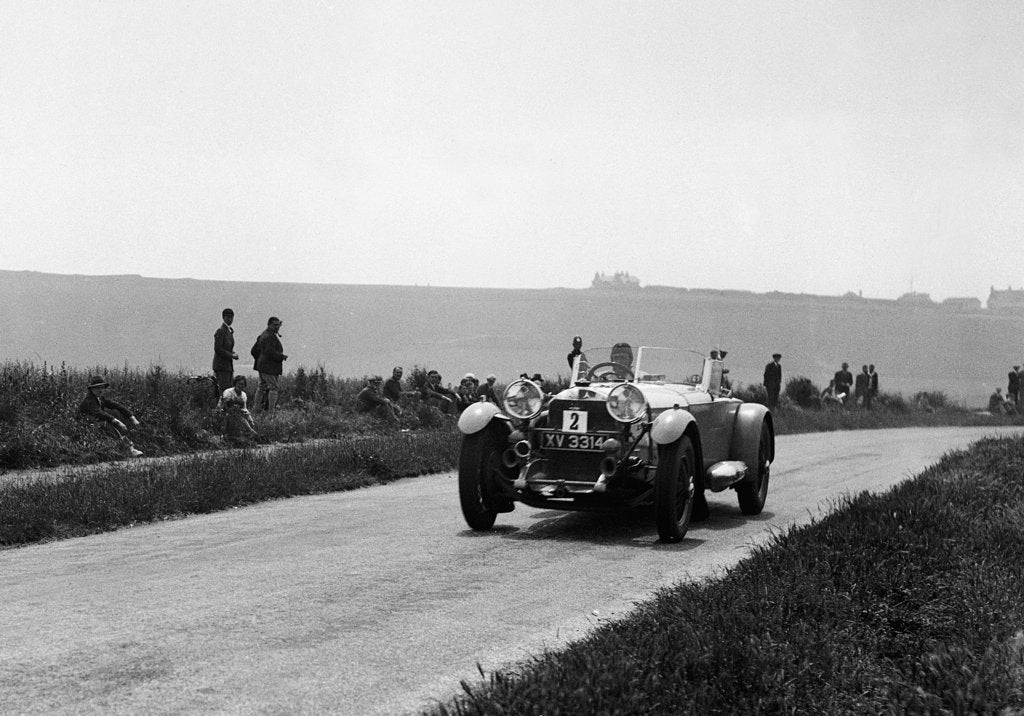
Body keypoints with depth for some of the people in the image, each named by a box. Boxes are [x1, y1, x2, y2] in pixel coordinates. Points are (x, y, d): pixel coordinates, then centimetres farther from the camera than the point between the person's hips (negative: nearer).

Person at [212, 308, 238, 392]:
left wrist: (234, 354, 3)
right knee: (224, 391, -13)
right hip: (221, 366, -9)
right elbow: (217, 349, -16)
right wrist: (231, 355, -16)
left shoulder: (230, 331, 17)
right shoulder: (220, 331, -10)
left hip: (229, 366, 9)